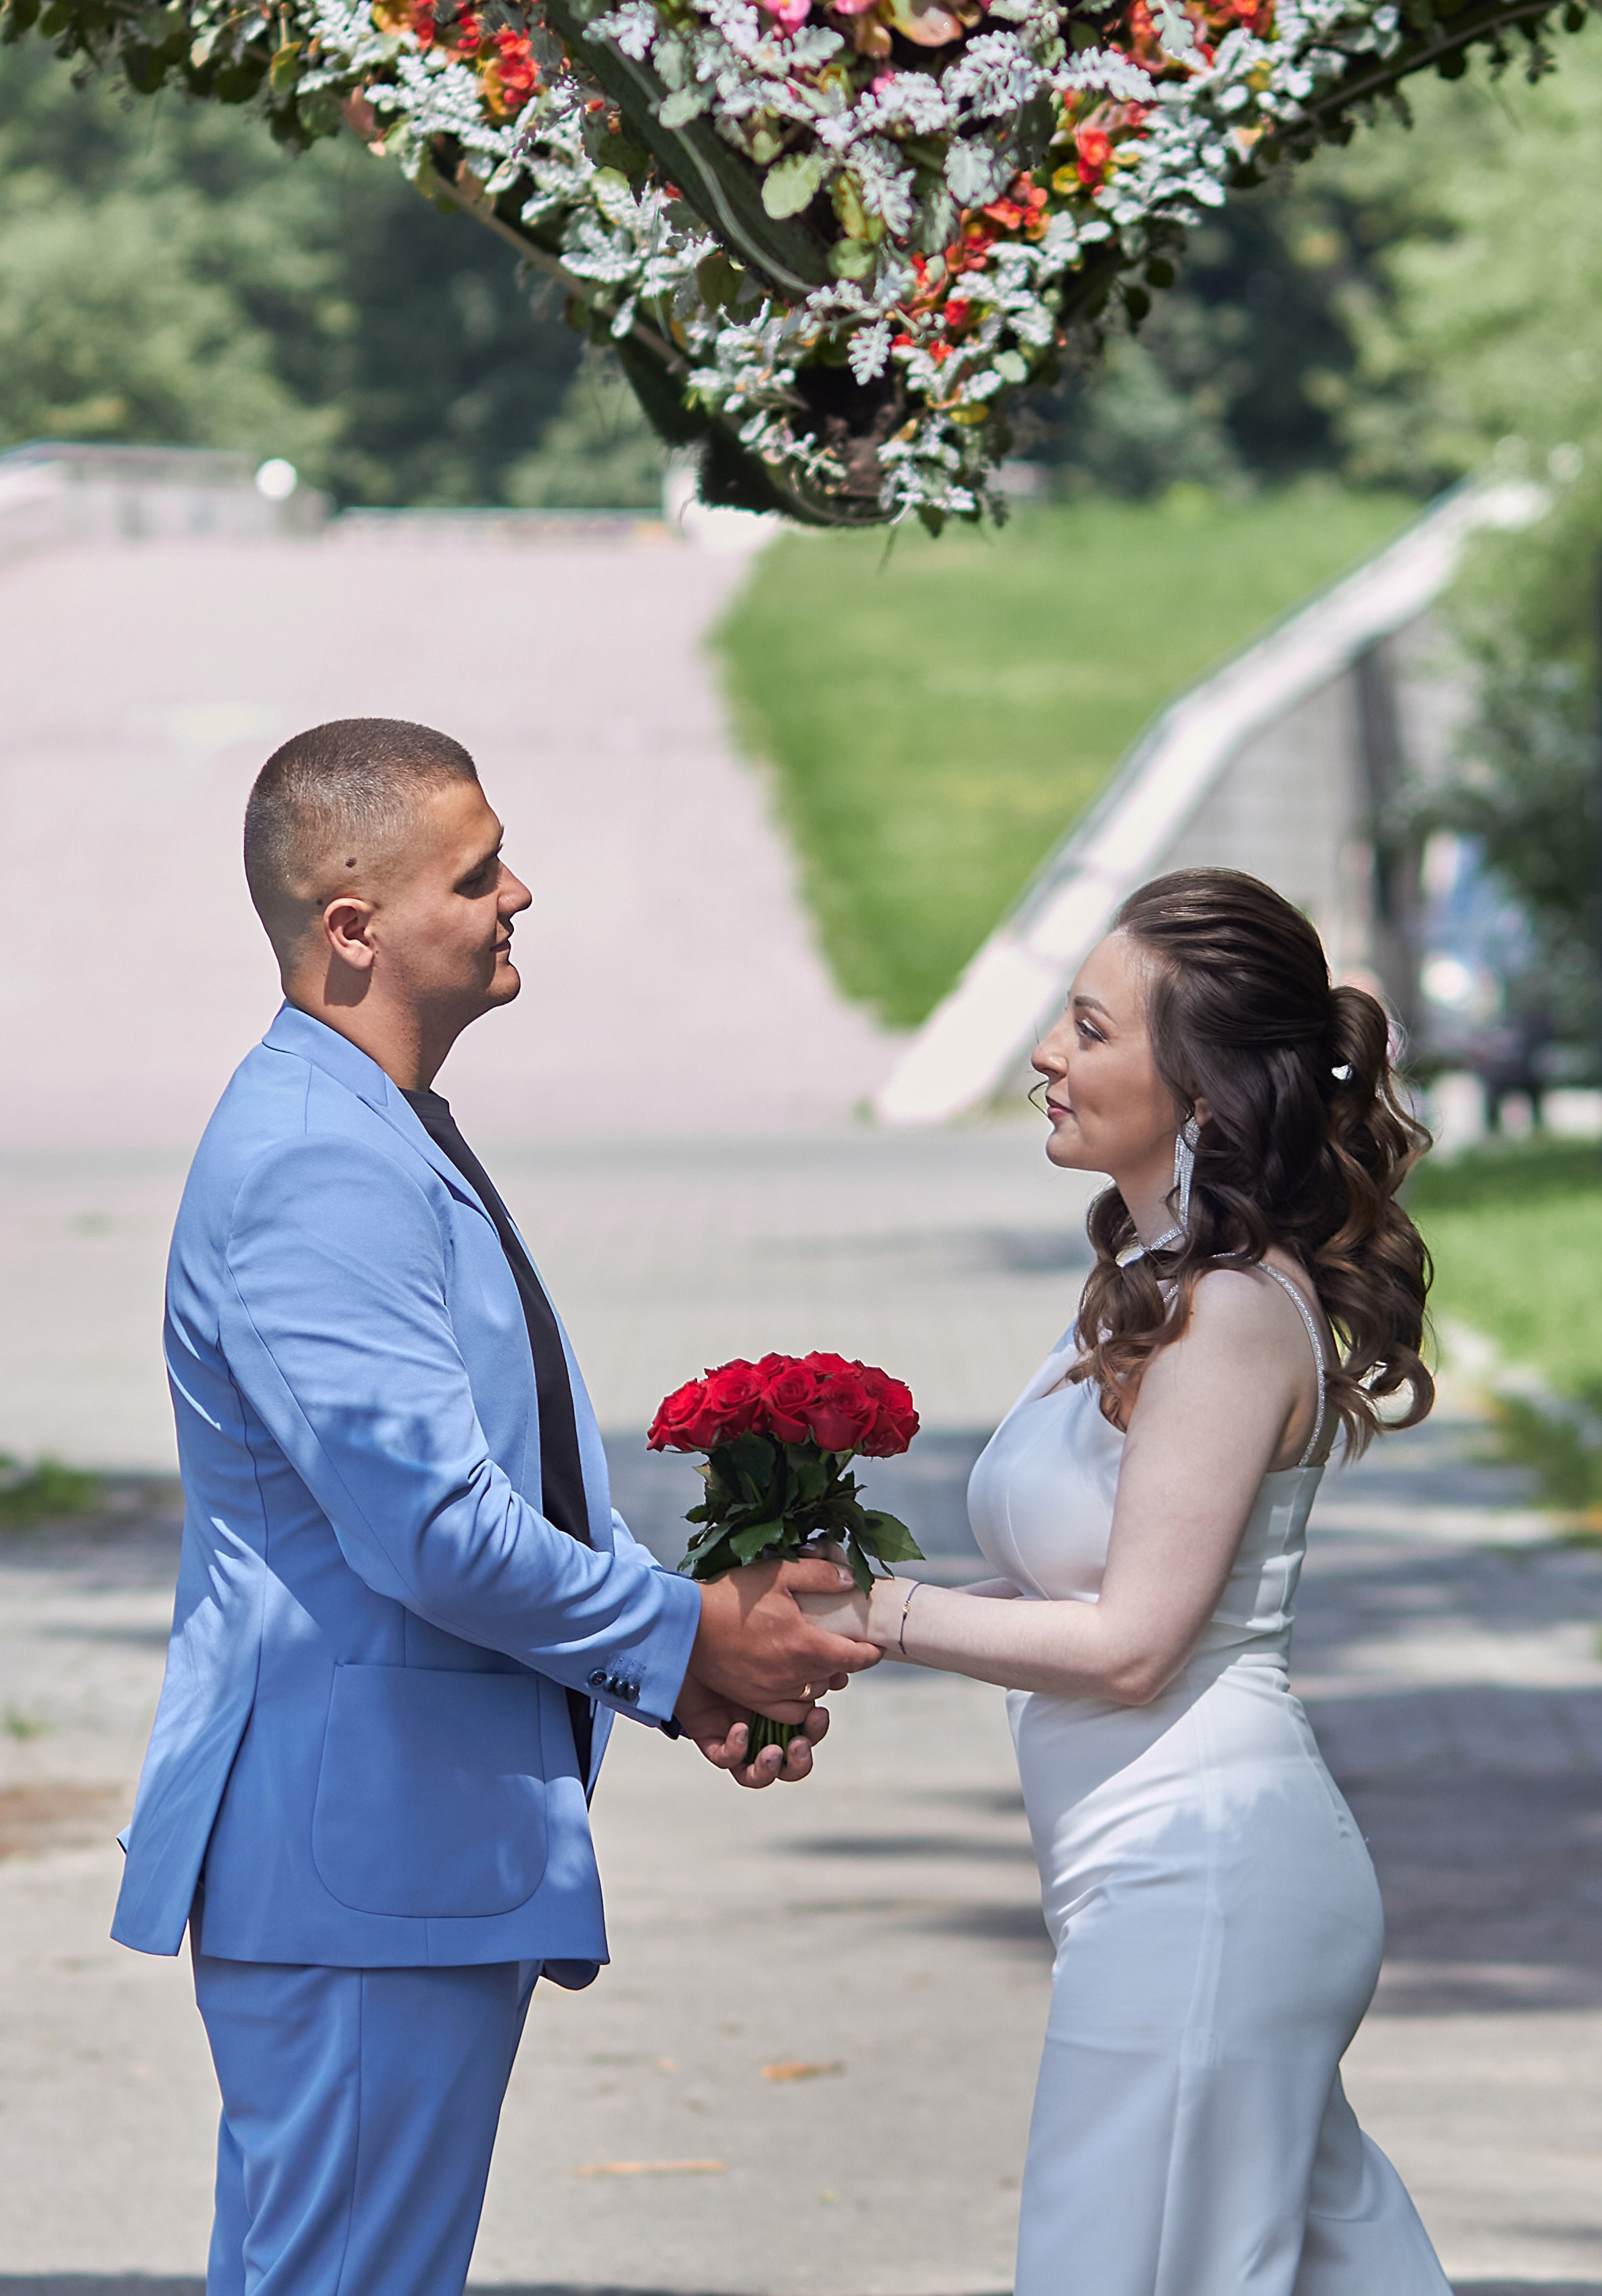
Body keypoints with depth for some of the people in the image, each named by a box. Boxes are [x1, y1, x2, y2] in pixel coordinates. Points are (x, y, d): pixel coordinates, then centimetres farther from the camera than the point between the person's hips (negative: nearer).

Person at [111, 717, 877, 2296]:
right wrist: (681, 1642, -12)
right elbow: (430, 1528, -25)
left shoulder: (383, 1140, 15)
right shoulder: (315, 1167, -20)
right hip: (365, 1856, -11)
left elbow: (527, 1476, 22)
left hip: (424, 1838, 11)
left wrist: (682, 1670, 10)